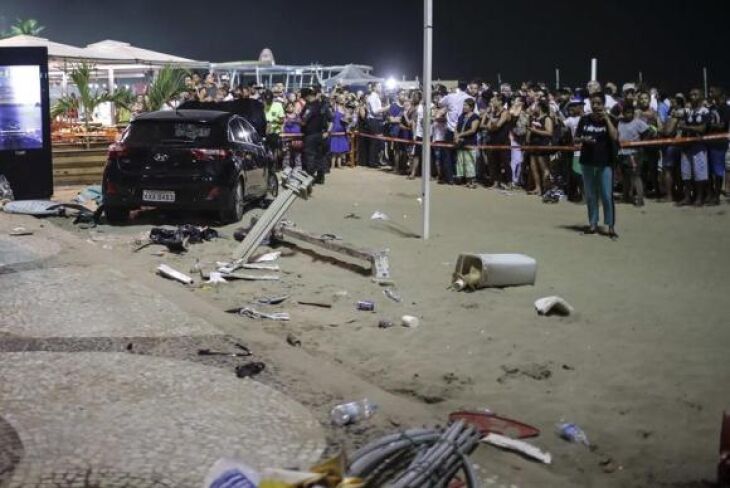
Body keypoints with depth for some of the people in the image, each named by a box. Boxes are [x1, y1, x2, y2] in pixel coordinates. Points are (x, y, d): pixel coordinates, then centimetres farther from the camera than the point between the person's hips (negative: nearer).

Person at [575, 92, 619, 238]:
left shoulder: (609, 119, -2)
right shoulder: (584, 119, 4)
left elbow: (615, 137, -17)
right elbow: (576, 139, 8)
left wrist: (606, 119, -16)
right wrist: (583, 139, -14)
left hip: (605, 162, -3)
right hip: (587, 162, 3)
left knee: (607, 195, -5)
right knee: (590, 195, 9)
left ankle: (611, 226, 1)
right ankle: (593, 224, 19)